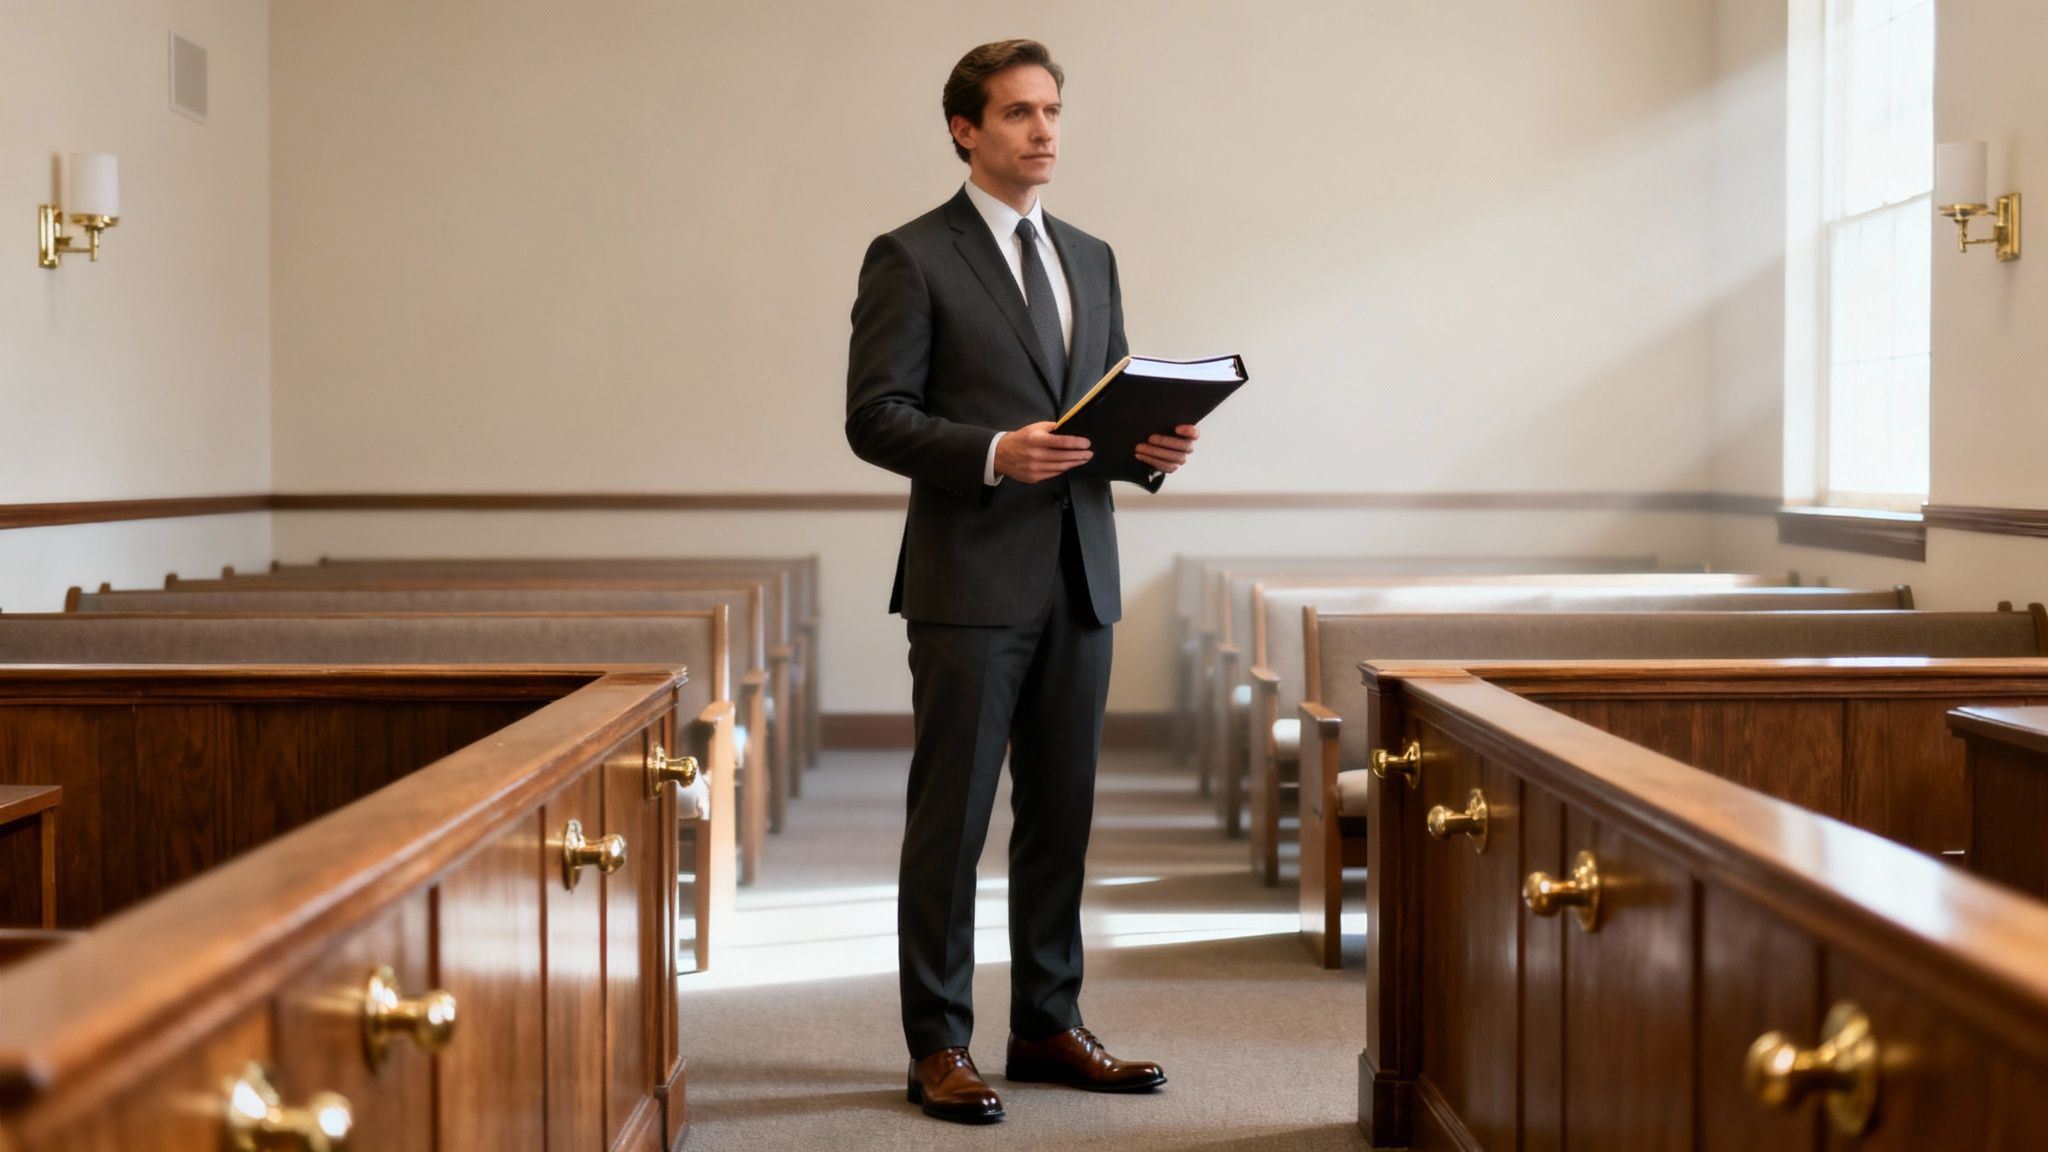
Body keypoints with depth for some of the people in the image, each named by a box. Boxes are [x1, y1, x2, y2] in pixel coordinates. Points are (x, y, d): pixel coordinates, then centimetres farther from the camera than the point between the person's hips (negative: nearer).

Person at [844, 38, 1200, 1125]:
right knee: (949, 818, -1)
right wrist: (994, 453, -22)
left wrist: (1154, 442, -2)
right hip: (970, 580, -6)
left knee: (1061, 812, 11)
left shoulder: (1090, 258, 17)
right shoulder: (911, 258, -3)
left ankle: (1049, 1026, 21)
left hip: (1079, 577, 6)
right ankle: (938, 1046, 7)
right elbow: (874, 417, -9)